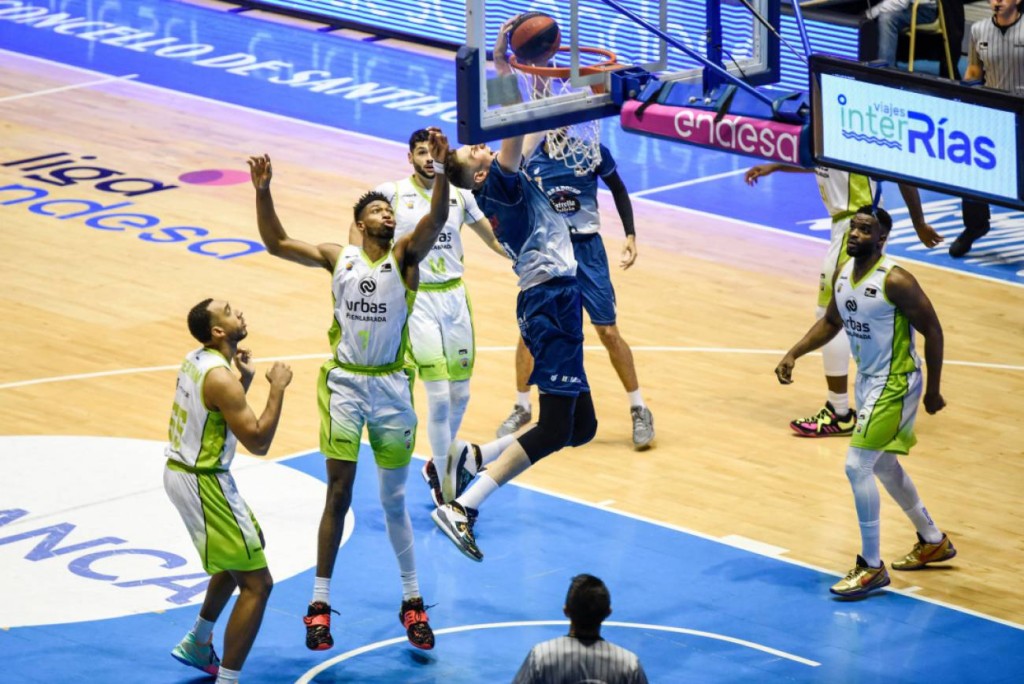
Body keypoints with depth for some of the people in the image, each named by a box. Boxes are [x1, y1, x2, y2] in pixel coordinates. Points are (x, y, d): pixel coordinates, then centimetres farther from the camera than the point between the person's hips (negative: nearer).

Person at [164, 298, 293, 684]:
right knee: (257, 583, -7)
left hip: (182, 472, 10)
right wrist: (277, 388, -16)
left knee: (245, 551, 31)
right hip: (202, 483, -10)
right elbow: (259, 442, -24)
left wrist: (245, 380, 9)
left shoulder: (197, 360, 6)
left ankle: (197, 643, 41)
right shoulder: (219, 377, -23)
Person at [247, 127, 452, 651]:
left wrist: (443, 168, -37)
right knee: (338, 494, -2)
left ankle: (412, 601, 20)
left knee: (393, 499, 8)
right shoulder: (339, 258, 2)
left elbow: (436, 219, -21)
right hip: (344, 384, 0)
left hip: (391, 387, 0)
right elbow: (275, 243, -1)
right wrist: (262, 191, -15)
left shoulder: (405, 255, -3)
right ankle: (319, 604, 5)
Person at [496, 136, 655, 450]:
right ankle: (522, 407, 20)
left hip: (586, 250, -2)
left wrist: (630, 236, -1)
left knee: (609, 332, -3)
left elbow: (618, 189, 5)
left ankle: (639, 410, 10)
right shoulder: (529, 157, -6)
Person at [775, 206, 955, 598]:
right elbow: (831, 322, 18)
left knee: (857, 465, -14)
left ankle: (872, 567, -4)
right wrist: (793, 354, 5)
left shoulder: (895, 281, -23)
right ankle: (933, 542, 40)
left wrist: (933, 389, -13)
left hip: (894, 384, -9)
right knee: (882, 465, 21)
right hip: (867, 379, 9)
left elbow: (932, 330, -17)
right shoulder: (845, 274, 2)